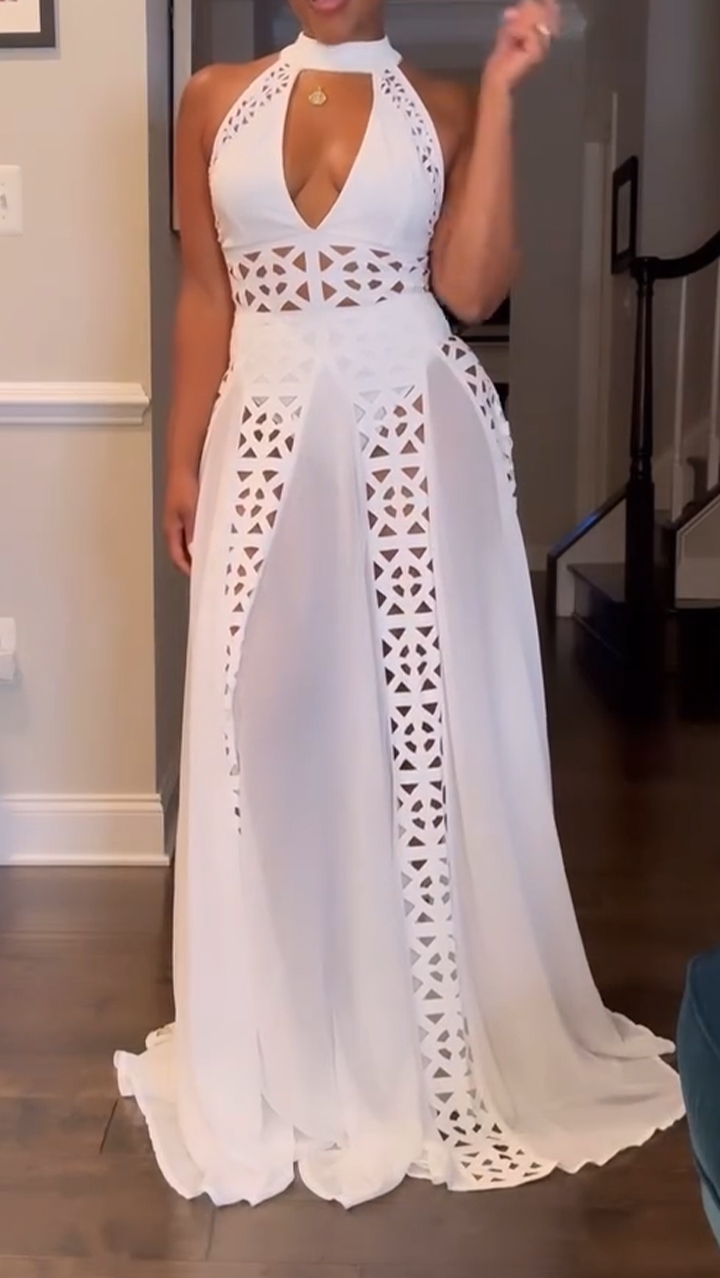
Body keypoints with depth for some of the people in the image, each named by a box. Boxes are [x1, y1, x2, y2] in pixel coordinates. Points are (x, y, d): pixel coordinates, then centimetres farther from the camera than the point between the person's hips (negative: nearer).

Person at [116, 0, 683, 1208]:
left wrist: (500, 98, -8)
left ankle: (441, 1039, 18)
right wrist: (183, 459, 5)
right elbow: (205, 296, 9)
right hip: (270, 435, 2)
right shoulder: (215, 102, 10)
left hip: (417, 436, -1)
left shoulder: (443, 110, 5)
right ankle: (285, 1047, 22)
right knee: (267, 720, 4)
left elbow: (470, 288, -8)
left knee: (427, 718, 1)